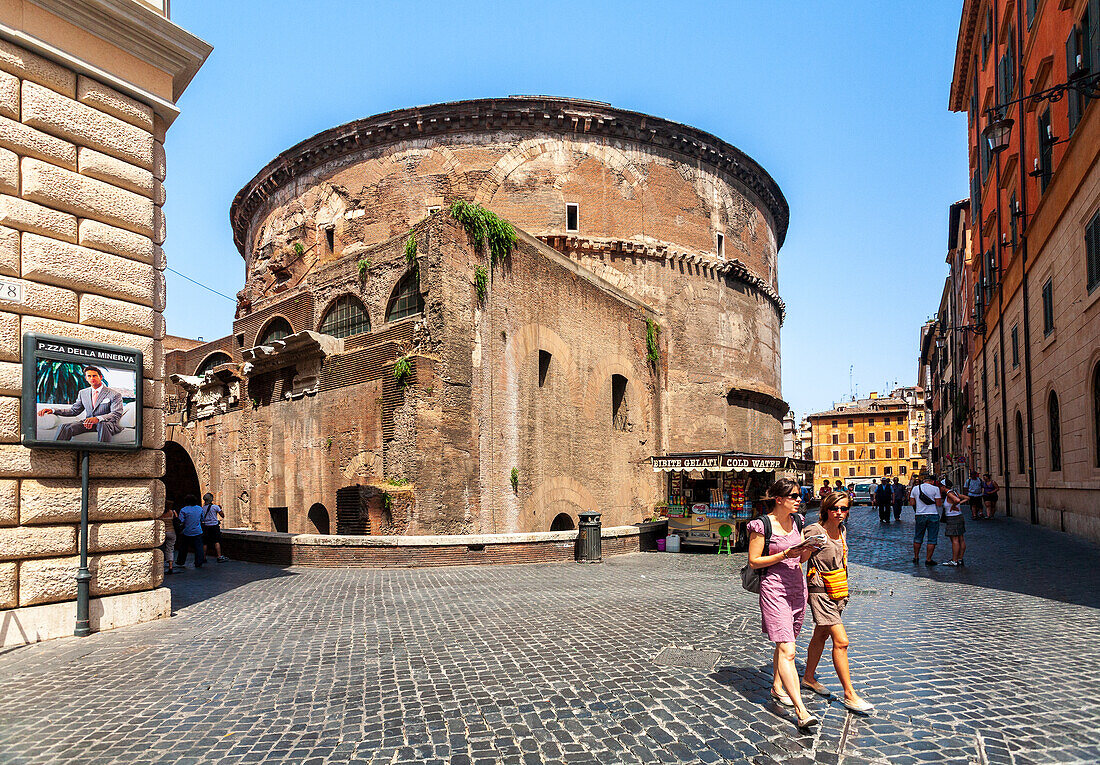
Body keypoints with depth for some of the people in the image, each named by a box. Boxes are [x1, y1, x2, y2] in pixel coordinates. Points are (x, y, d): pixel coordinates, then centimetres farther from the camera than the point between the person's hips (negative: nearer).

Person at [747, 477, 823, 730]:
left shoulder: (797, 521, 9)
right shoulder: (762, 525, -12)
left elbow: (801, 557, 17)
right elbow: (753, 561, -11)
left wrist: (808, 550, -6)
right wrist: (784, 555, -20)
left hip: (797, 588, 7)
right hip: (774, 590, -7)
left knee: (784, 644, 19)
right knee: (787, 650, -13)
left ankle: (777, 686, 39)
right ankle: (801, 710, -16)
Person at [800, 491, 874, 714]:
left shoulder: (842, 531, 7)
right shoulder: (815, 532, -18)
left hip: (838, 592, 8)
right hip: (820, 592, -8)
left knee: (821, 635, 18)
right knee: (841, 641, -10)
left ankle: (809, 677, 34)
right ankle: (850, 695, -4)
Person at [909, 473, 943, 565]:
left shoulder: (915, 488, 4)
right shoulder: (935, 489, -6)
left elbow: (912, 503, 5)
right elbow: (939, 504, -7)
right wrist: (941, 500, 13)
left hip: (920, 516, 3)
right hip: (933, 516, -3)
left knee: (918, 538, 16)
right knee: (932, 539, 4)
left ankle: (916, 557, 22)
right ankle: (928, 560, 4)